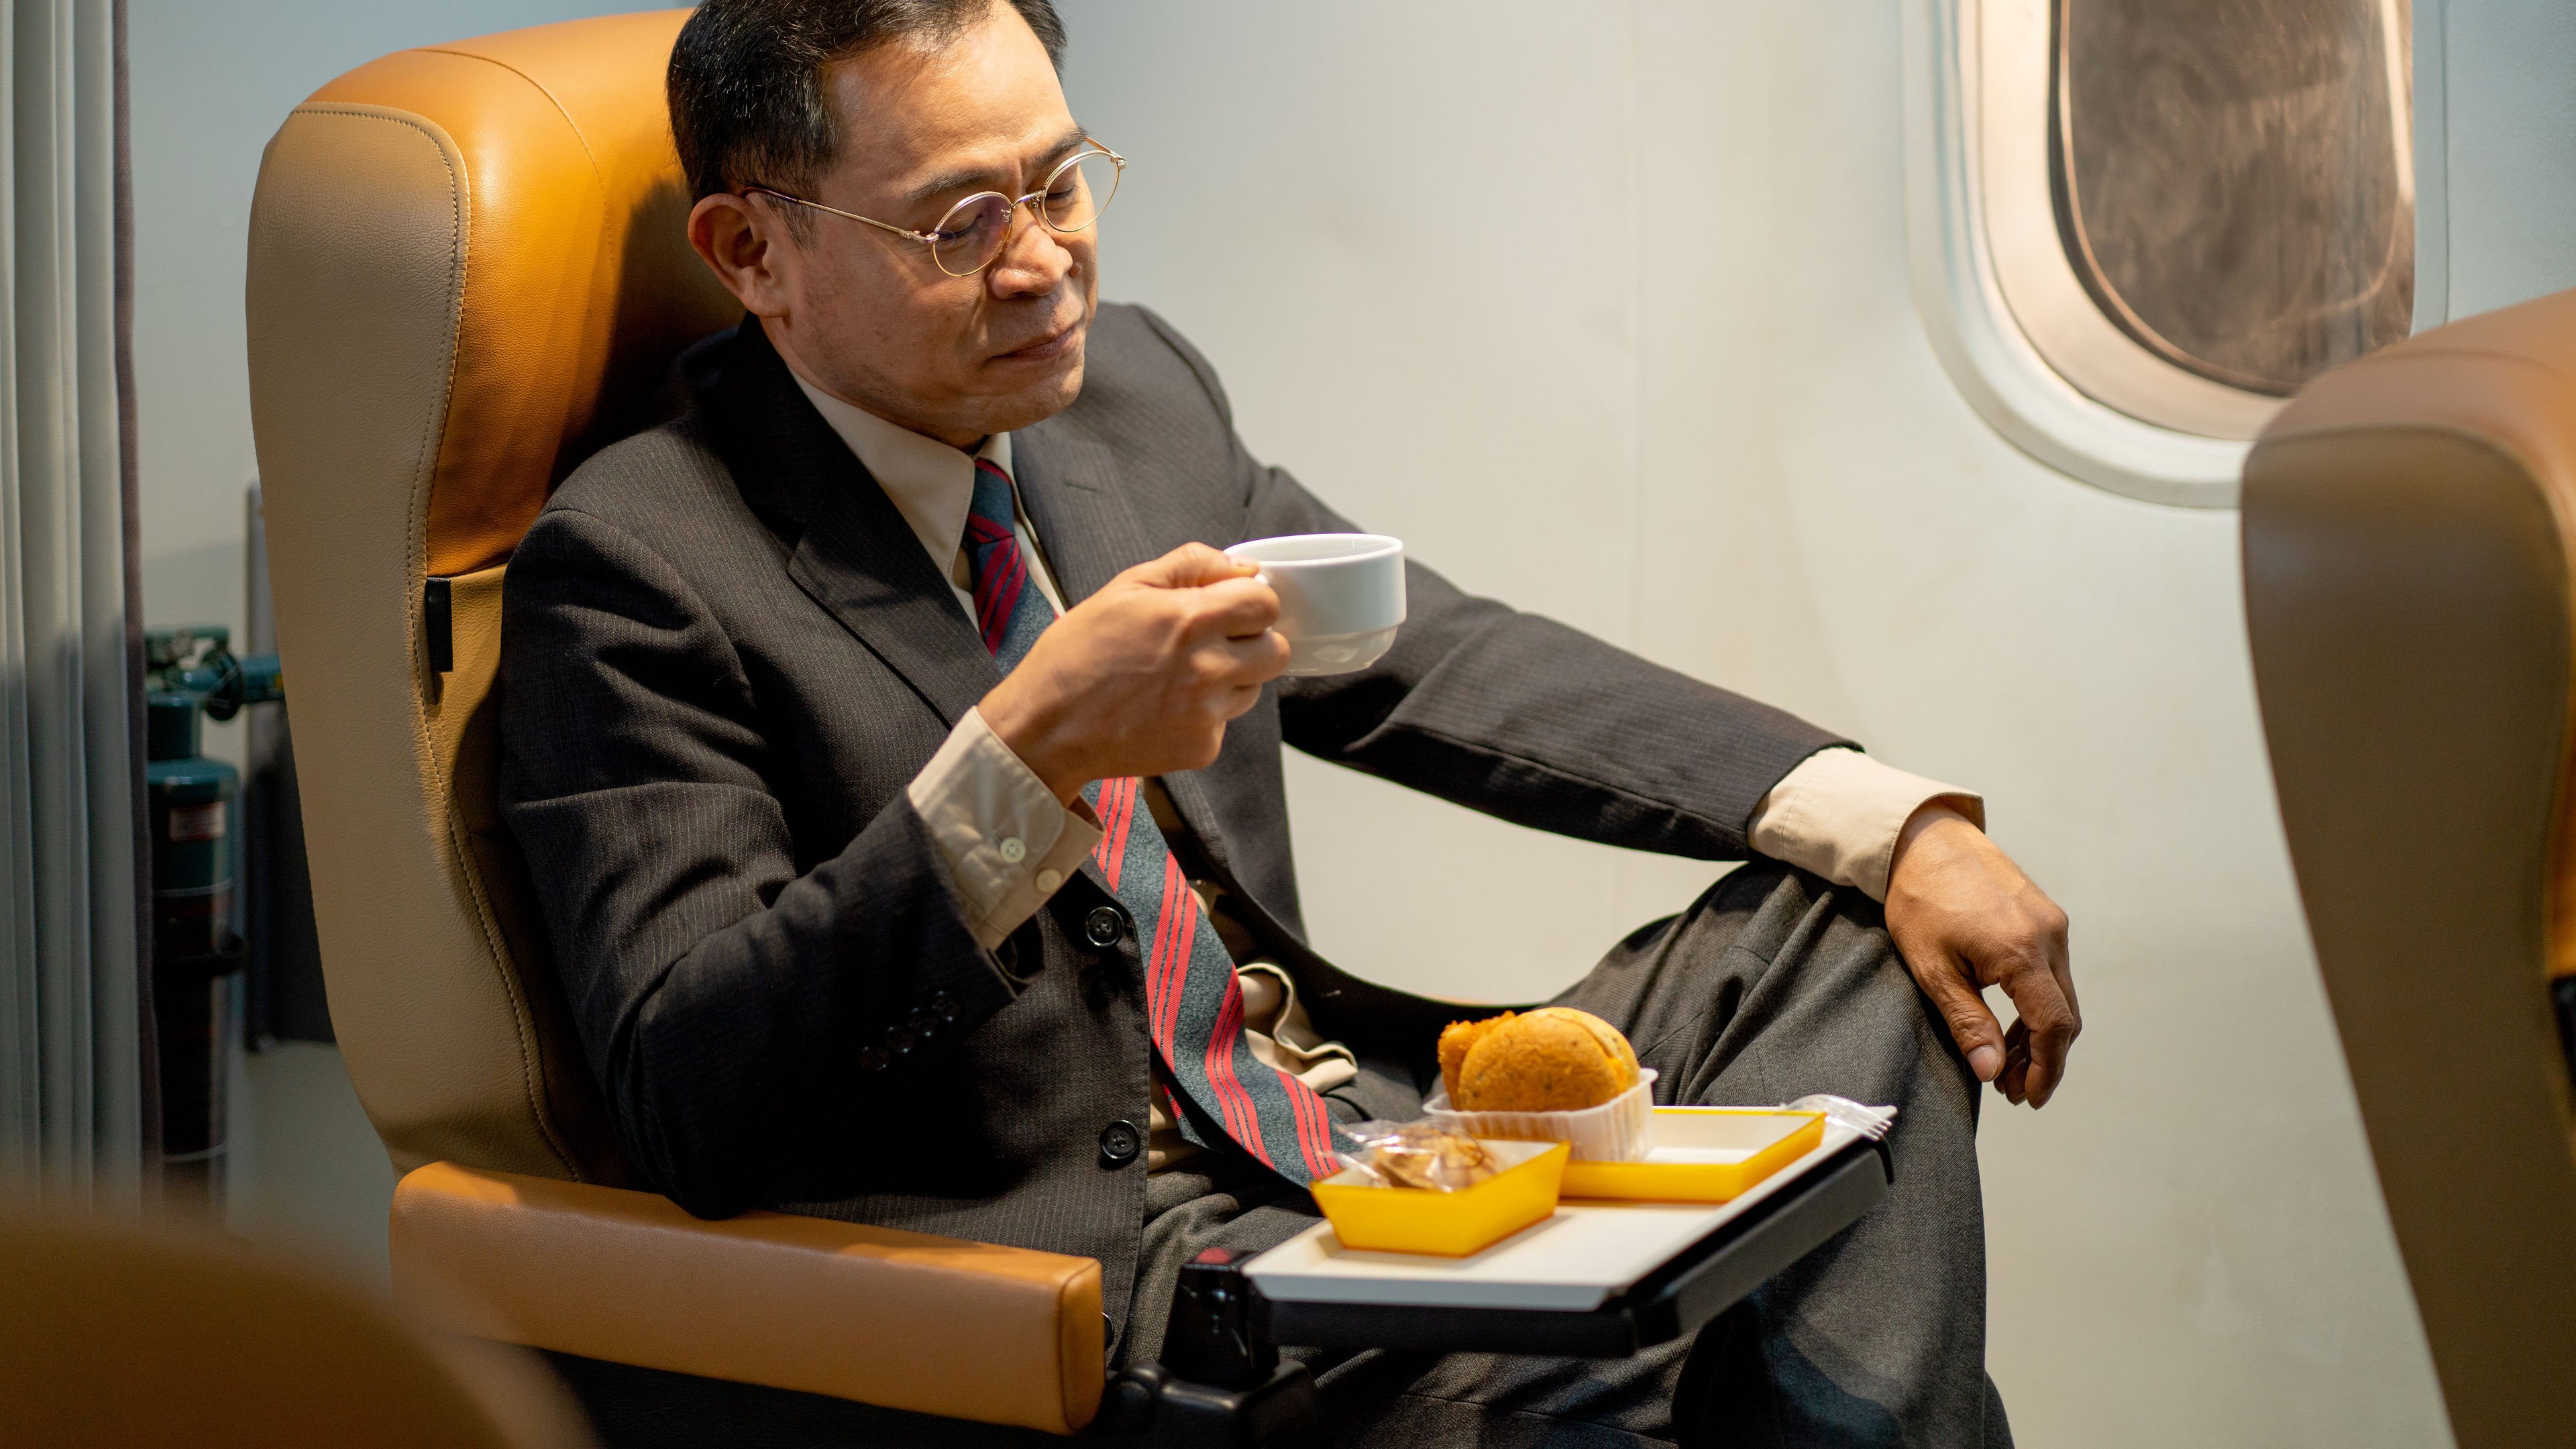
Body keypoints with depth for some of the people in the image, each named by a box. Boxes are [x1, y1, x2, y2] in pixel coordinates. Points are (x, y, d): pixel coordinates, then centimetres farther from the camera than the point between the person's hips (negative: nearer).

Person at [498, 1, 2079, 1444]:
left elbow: (1443, 662, 12)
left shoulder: (1132, 383, 10)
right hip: (1099, 1264, -8)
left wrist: (1898, 828, 1)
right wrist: (1027, 753, -33)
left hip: (1360, 1125, 8)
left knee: (1837, 926, 3)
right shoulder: (635, 566, -12)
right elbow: (687, 1098, -20)